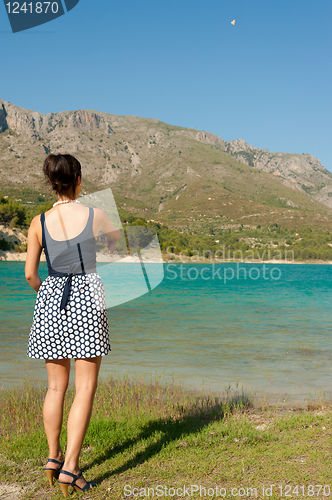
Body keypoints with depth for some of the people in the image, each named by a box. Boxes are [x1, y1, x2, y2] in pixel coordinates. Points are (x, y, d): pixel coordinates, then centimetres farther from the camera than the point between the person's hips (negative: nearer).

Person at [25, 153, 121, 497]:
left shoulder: (39, 223, -2)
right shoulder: (95, 216, -6)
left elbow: (29, 275, 0)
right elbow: (115, 237, 17)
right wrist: (110, 247, 41)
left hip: (51, 300, 3)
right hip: (87, 298, -3)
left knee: (56, 386, 16)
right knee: (85, 388, 2)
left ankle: (53, 458, 24)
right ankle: (70, 467, -1)